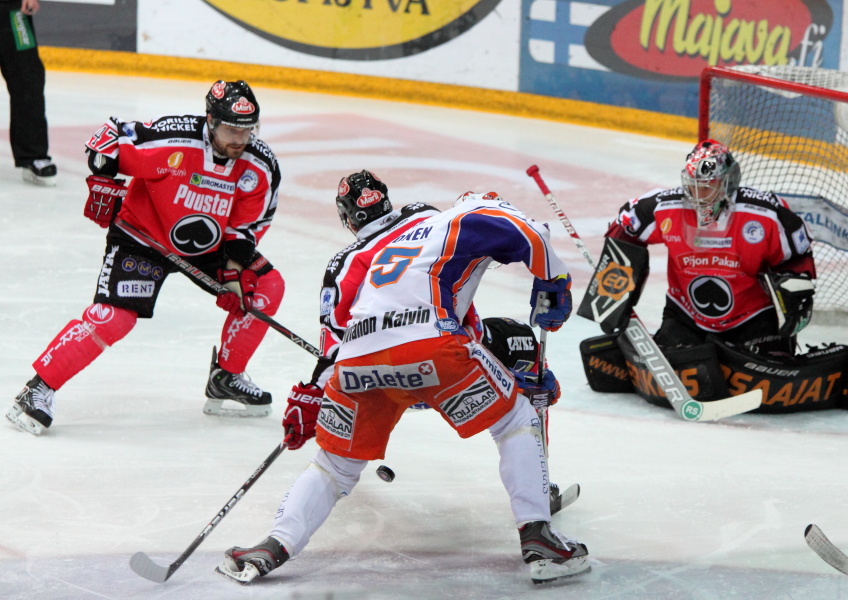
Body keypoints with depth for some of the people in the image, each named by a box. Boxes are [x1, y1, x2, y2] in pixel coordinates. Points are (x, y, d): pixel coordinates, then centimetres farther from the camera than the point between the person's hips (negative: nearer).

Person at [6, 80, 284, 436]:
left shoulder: (260, 166, -13)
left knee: (265, 287, -4)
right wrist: (103, 181, -20)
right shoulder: (171, 141, -29)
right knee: (111, 317, -20)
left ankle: (225, 379, 10)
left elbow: (248, 224, -3)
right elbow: (108, 136, -16)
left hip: (209, 245, 6)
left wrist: (236, 267, -14)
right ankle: (40, 388, -10)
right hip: (143, 235, -6)